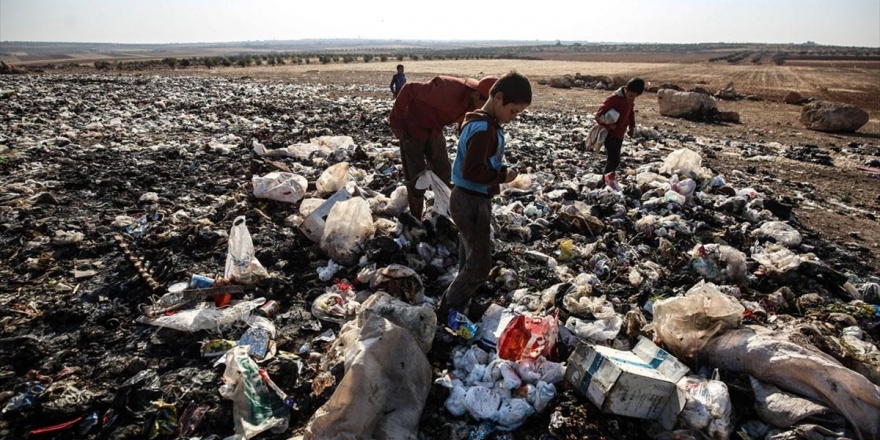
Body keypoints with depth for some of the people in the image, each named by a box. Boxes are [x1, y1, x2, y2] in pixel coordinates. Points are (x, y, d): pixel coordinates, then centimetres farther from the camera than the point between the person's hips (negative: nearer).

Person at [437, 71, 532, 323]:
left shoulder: (487, 124, 11)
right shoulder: (484, 128, -22)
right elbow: (471, 171, -28)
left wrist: (502, 170, 6)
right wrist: (502, 177, -17)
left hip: (474, 200, 11)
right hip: (471, 202, -11)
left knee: (469, 261, 20)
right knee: (480, 265, -2)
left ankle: (458, 309, 34)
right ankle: (447, 313, 10)